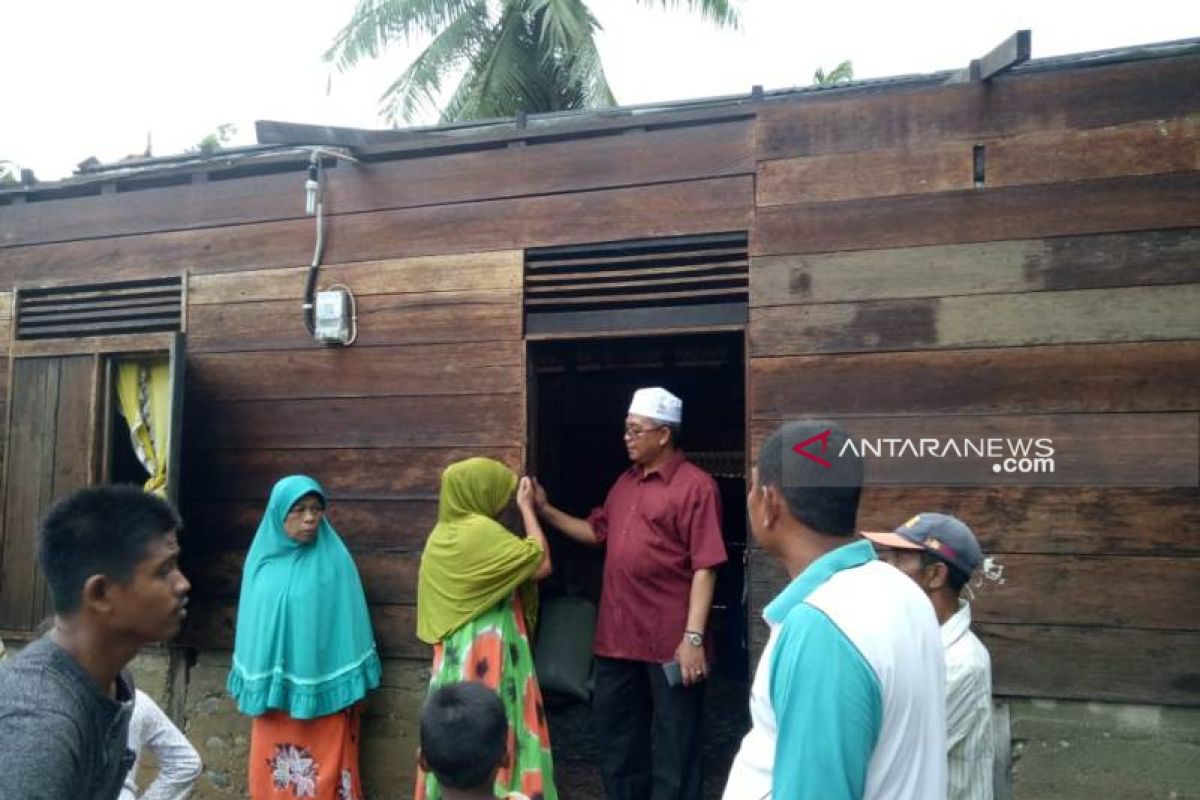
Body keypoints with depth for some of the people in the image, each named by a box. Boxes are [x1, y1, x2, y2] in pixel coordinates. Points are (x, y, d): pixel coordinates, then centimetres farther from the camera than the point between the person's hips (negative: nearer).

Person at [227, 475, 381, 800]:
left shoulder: (334, 560, -7)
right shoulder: (262, 558, 3)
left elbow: (348, 621, -5)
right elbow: (251, 622, 11)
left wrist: (352, 686, -5)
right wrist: (253, 684, 12)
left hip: (323, 688, -3)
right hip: (273, 689, 4)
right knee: (274, 773, 11)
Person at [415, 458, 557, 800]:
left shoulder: (444, 533, 8)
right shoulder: (482, 531, -19)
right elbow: (541, 564, -15)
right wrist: (527, 508, -7)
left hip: (455, 654, 9)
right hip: (486, 655, -9)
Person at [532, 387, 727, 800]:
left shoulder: (695, 485, -12)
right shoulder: (625, 482, 13)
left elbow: (704, 567, -16)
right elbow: (597, 532, 21)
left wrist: (694, 637, -20)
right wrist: (545, 510, 12)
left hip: (669, 641, -7)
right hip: (618, 636, 8)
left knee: (673, 747, 7)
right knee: (618, 738, 20)